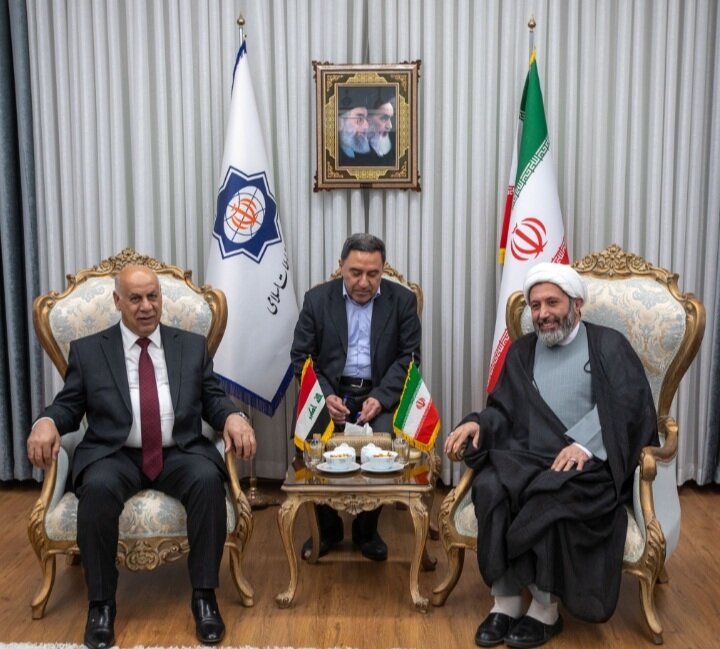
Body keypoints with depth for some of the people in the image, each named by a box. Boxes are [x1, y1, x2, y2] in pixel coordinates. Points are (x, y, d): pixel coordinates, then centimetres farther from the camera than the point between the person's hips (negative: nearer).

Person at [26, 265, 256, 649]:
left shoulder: (193, 346, 13)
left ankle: (204, 596, -17)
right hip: (114, 455, -1)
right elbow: (69, 405, 9)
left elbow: (212, 400, 10)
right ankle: (101, 603, -15)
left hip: (180, 453, 1)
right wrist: (47, 422, -15)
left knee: (208, 479, -31)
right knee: (98, 487, -34)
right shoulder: (87, 350, 10)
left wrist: (233, 416, -13)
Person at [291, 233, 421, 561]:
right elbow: (301, 356, 2)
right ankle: (327, 527, 0)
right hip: (330, 391, 1)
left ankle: (367, 529, -1)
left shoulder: (402, 300, 2)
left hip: (380, 393, 0)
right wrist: (325, 396, -16)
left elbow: (409, 357, -1)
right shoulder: (317, 298, 3)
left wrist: (380, 398, -16)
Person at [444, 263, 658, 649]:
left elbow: (629, 404, -6)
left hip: (589, 463, -3)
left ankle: (546, 609, -18)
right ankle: (506, 601, -20)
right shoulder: (521, 351, 19)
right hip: (528, 457, 4)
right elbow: (504, 411, 15)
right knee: (489, 487, -28)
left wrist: (585, 443, -22)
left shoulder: (609, 345, 6)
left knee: (552, 498, -35)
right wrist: (478, 423, -8)